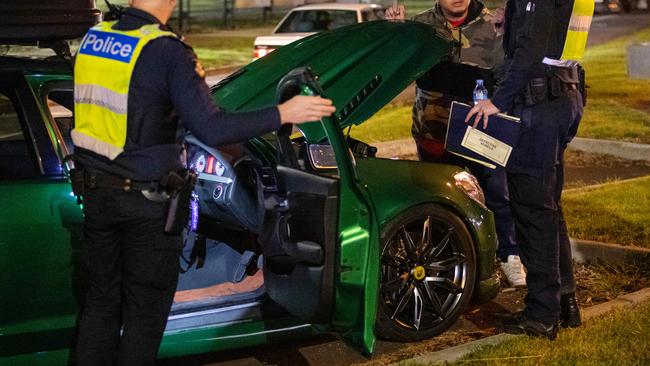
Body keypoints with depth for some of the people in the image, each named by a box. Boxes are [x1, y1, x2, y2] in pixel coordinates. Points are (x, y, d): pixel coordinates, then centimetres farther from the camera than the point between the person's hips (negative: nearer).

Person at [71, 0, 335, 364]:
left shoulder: (93, 37, 1)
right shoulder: (168, 51, -18)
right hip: (146, 200, -6)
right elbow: (212, 129, -22)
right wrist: (283, 114, -16)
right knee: (144, 313, 10)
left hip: (96, 192, 6)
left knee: (101, 302, 19)